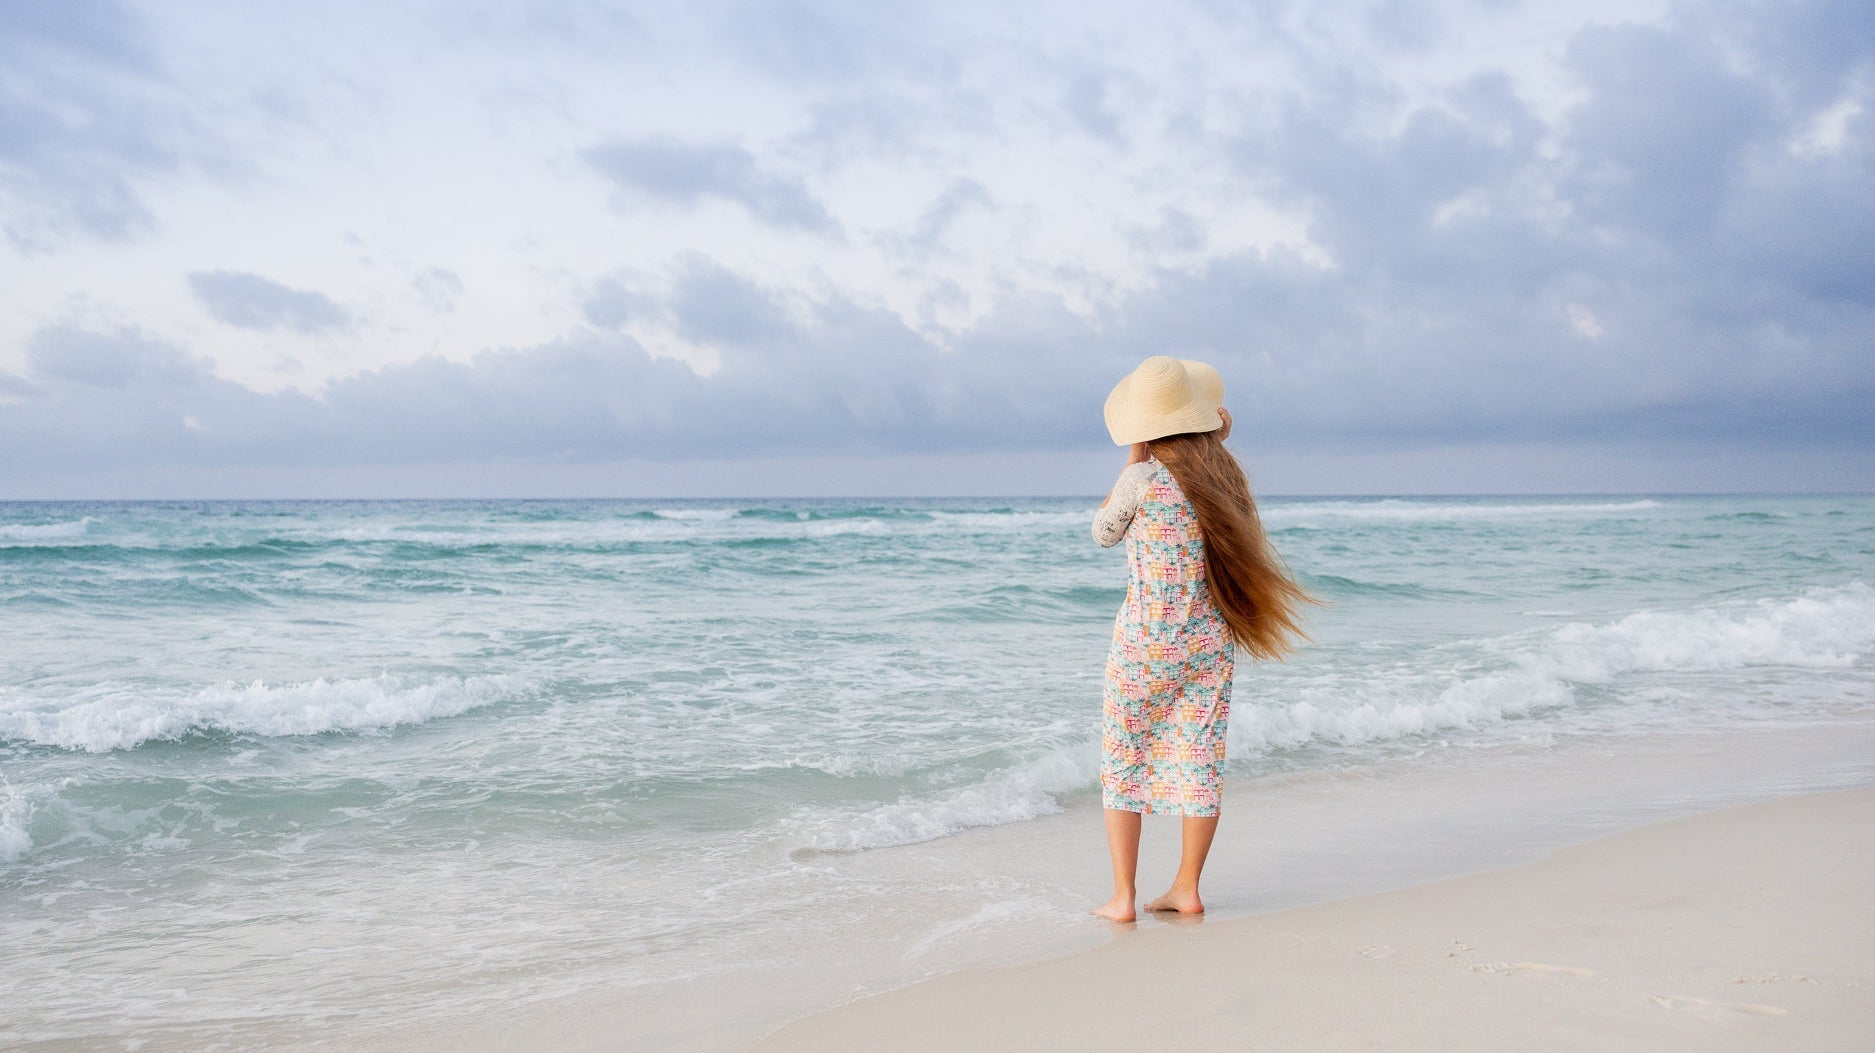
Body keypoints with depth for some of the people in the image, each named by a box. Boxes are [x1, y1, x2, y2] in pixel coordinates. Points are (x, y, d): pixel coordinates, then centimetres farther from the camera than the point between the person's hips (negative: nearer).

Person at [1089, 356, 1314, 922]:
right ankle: (1186, 889, 19)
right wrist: (1214, 447, 12)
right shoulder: (1226, 472, -1)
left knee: (1122, 759, 8)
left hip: (1146, 639, -4)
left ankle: (1122, 896, 8)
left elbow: (1103, 534, 2)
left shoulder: (1143, 478, -15)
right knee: (1199, 760, 12)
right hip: (1213, 641, 5)